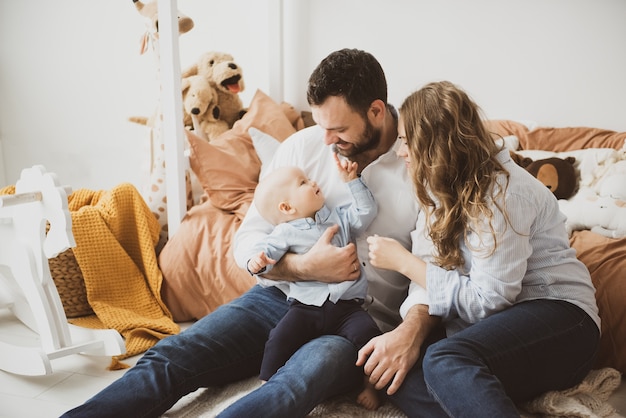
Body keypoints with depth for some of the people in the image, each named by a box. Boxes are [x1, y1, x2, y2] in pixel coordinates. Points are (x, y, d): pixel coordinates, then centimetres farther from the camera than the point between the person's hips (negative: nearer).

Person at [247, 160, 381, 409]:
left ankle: (370, 383, -2)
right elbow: (266, 250, -10)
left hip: (347, 306, 2)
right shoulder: (285, 232, 3)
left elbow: (365, 212, 13)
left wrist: (351, 180, 8)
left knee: (367, 333, -23)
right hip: (306, 307, -2)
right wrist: (257, 263, -34)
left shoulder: (338, 218, 18)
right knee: (280, 339, -23)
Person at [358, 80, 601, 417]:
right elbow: (433, 278, 3)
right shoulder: (447, 191, 12)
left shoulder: (503, 191, -13)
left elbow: (487, 300, -17)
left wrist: (402, 261, -12)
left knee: (444, 360, -36)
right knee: (408, 381, -22)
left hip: (557, 317, -7)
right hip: (492, 327, 7)